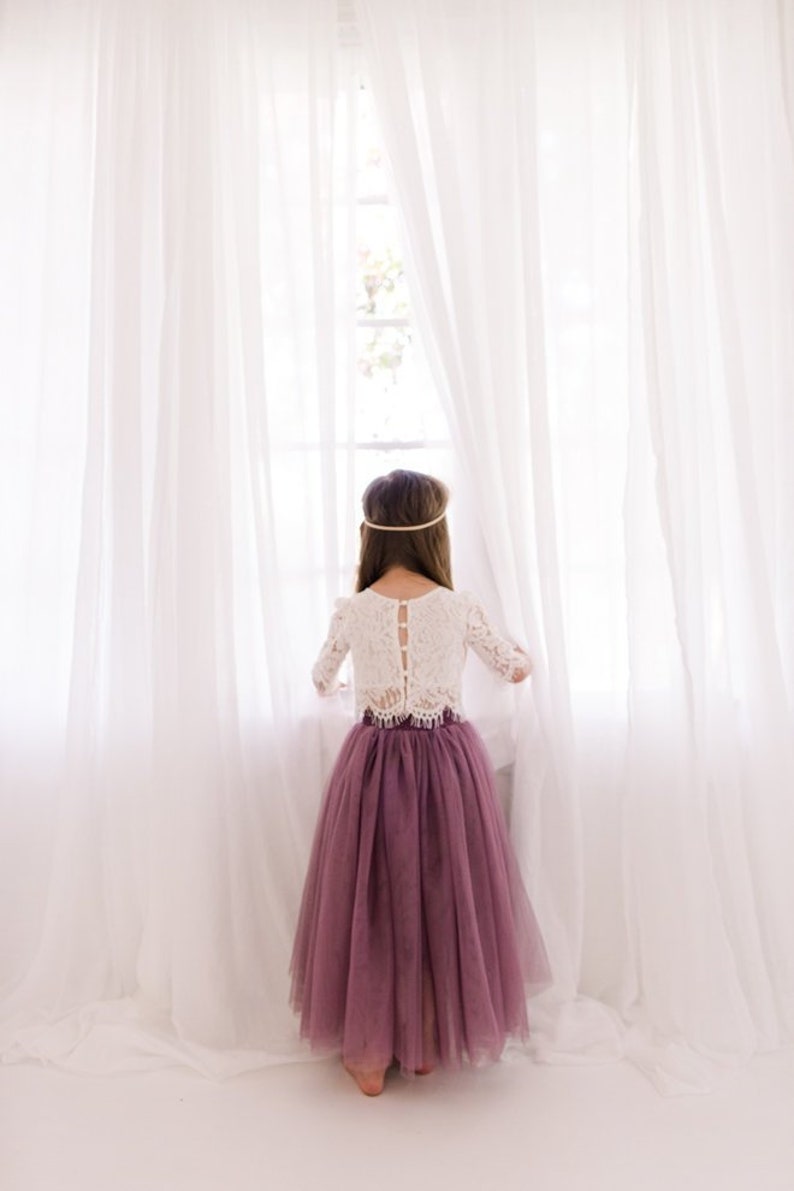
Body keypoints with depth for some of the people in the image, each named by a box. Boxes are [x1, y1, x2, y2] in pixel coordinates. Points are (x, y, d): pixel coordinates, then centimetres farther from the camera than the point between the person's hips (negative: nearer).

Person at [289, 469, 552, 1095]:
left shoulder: (352, 610, -6)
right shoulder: (460, 606, -7)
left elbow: (322, 680, 13)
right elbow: (517, 668, 8)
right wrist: (522, 660, 31)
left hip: (374, 763, 0)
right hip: (448, 761, 0)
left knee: (372, 897, 13)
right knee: (443, 894, 16)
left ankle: (370, 1059, 27)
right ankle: (429, 1045, 34)